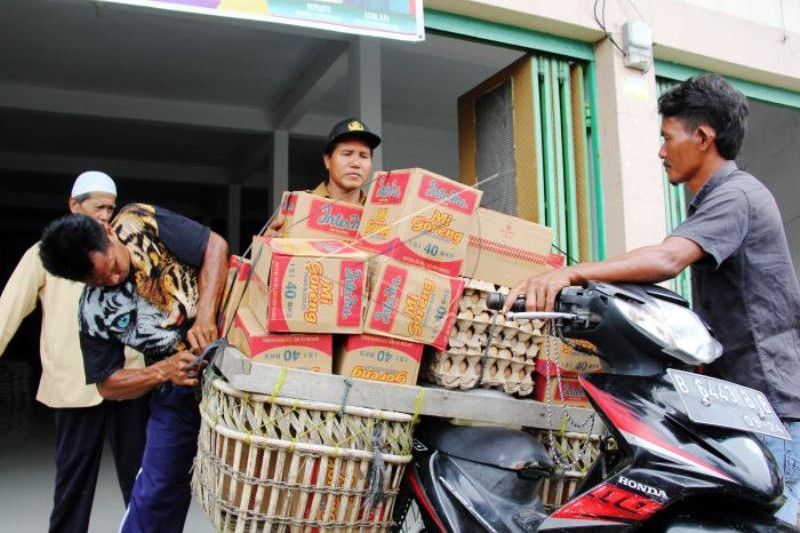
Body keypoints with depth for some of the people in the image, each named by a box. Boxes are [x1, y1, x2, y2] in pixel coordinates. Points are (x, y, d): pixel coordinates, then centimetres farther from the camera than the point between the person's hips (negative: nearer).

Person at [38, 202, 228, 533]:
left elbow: (215, 246, -13)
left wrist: (204, 317, -23)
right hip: (180, 383, 1)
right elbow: (108, 385, -1)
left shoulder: (140, 223, -13)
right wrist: (163, 371, -18)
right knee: (157, 491, 7)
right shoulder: (94, 311, -9)